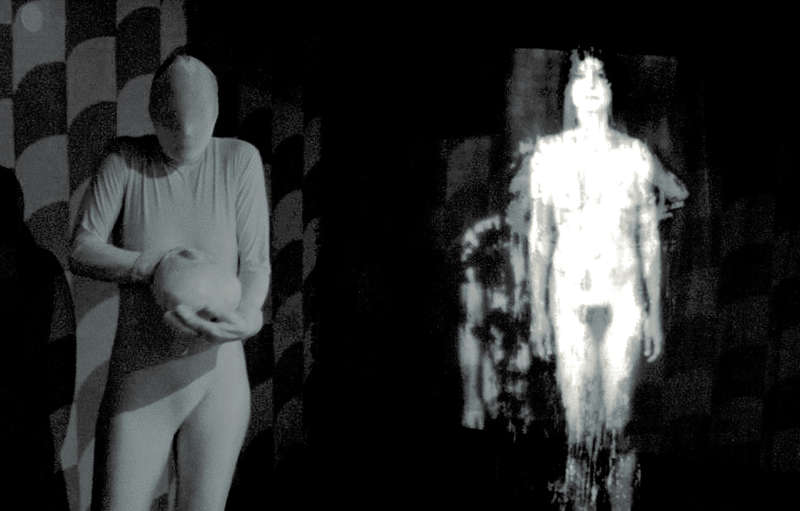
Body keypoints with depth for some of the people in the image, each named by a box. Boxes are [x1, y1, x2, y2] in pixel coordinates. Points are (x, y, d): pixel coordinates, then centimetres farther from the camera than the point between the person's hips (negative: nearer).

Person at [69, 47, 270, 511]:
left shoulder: (240, 159, -3)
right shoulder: (125, 159, -3)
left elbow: (256, 265, -4)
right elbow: (82, 250, -6)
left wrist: (246, 315, -27)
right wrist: (151, 265, -25)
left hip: (216, 376, 1)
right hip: (138, 385, 0)